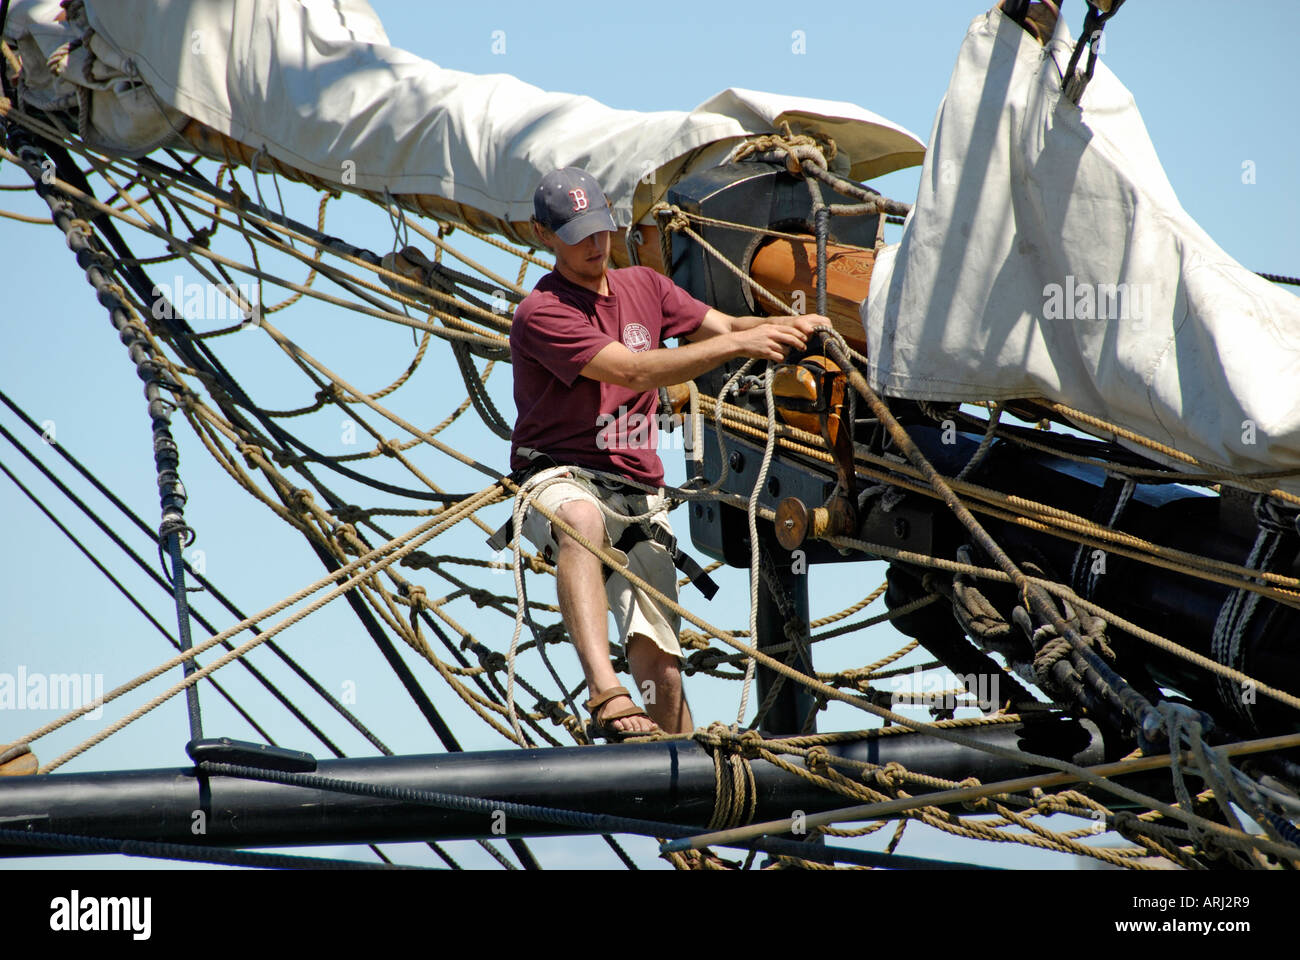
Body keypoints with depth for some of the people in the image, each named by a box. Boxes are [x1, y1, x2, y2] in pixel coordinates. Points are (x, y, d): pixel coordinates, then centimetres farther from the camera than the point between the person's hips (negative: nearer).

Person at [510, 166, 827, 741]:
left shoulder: (644, 287, 15)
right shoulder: (541, 313, -10)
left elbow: (721, 326, 11)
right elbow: (634, 371, -20)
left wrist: (785, 326, -11)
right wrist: (739, 344, -25)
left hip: (639, 497, 6)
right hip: (561, 479, -6)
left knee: (658, 652, -5)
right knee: (582, 519, -43)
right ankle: (606, 694, -55)